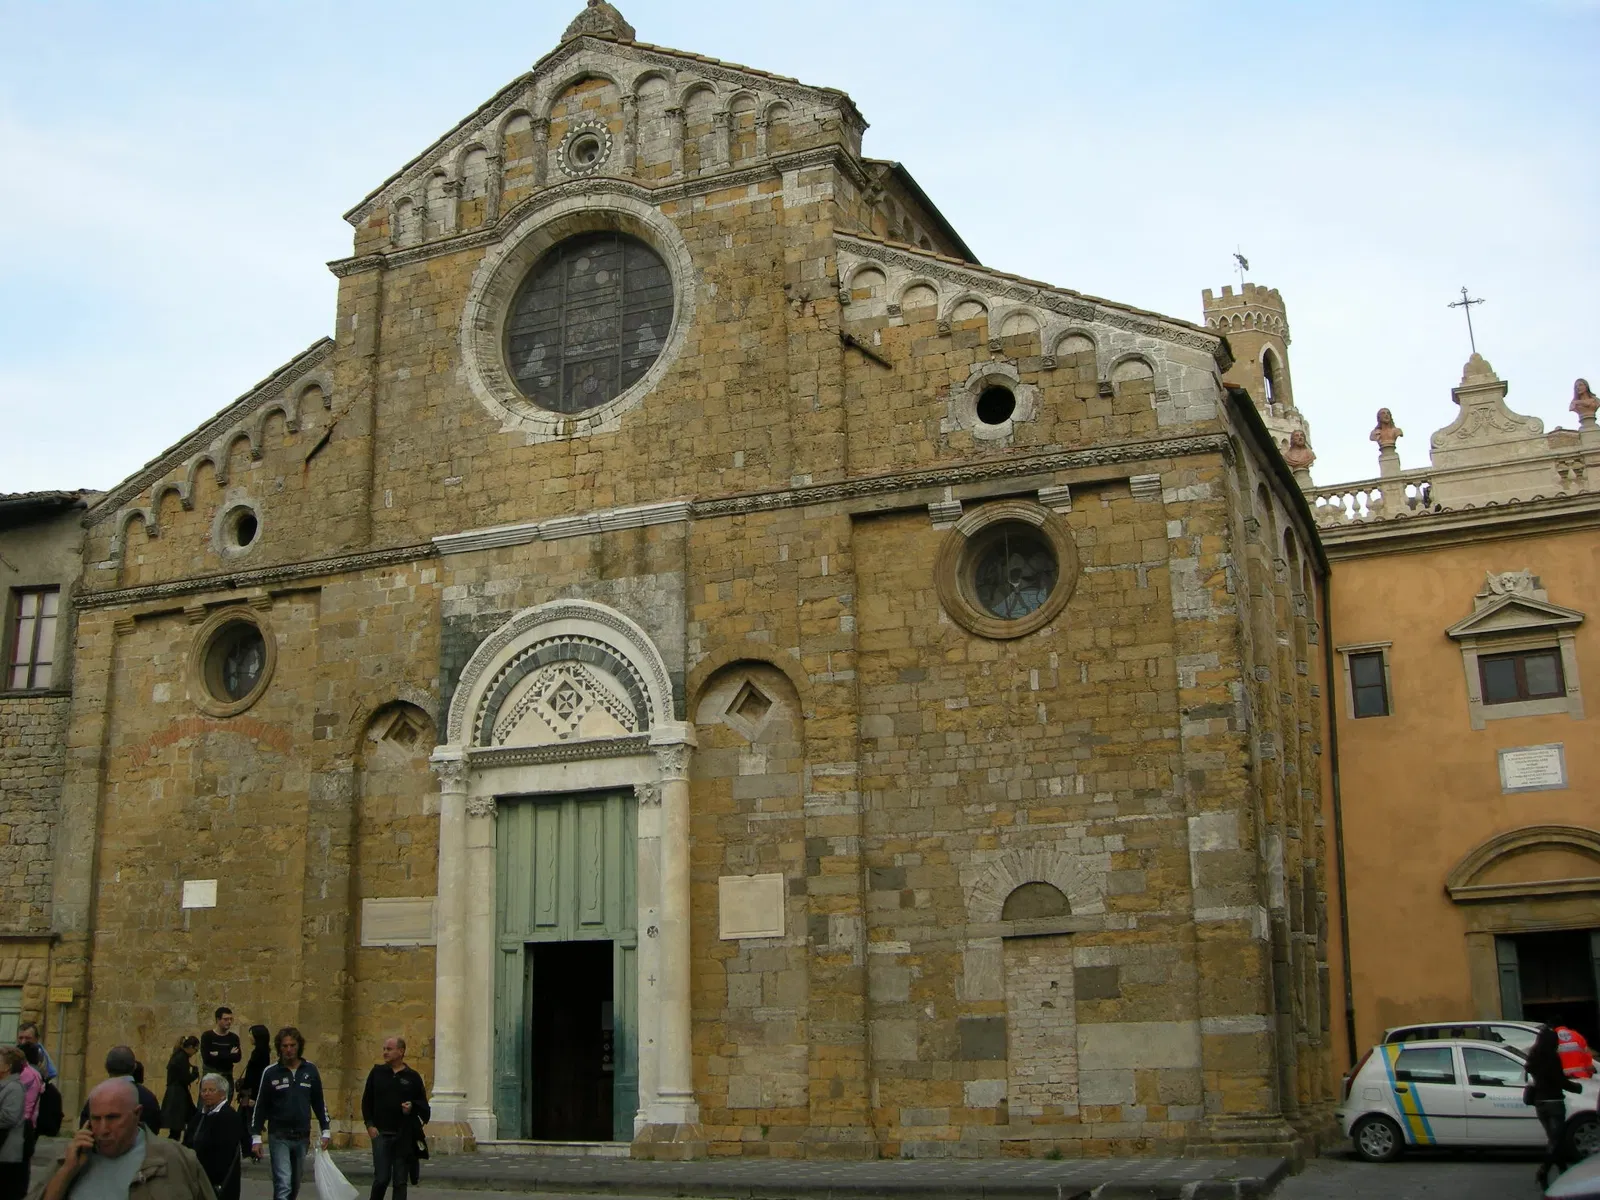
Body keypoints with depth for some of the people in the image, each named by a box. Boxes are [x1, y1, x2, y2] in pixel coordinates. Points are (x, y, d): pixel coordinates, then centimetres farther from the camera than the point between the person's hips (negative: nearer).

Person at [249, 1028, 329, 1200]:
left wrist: (326, 1130, 5)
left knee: (295, 1185, 13)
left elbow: (319, 1103, 9)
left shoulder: (310, 1070, 3)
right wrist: (256, 1137, -5)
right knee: (283, 1184, -12)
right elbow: (260, 1107, 0)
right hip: (280, 1136, -3)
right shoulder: (270, 1073, -4)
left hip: (302, 1136, 3)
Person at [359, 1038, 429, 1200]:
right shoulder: (377, 1072, 4)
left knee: (400, 1181, 4)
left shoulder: (412, 1077, 3)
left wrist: (413, 1106, -12)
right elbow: (367, 1100, 7)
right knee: (382, 1178, -5)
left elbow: (423, 1103, 9)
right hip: (381, 1133, 0)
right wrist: (369, 1124, -2)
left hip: (404, 1136, 0)